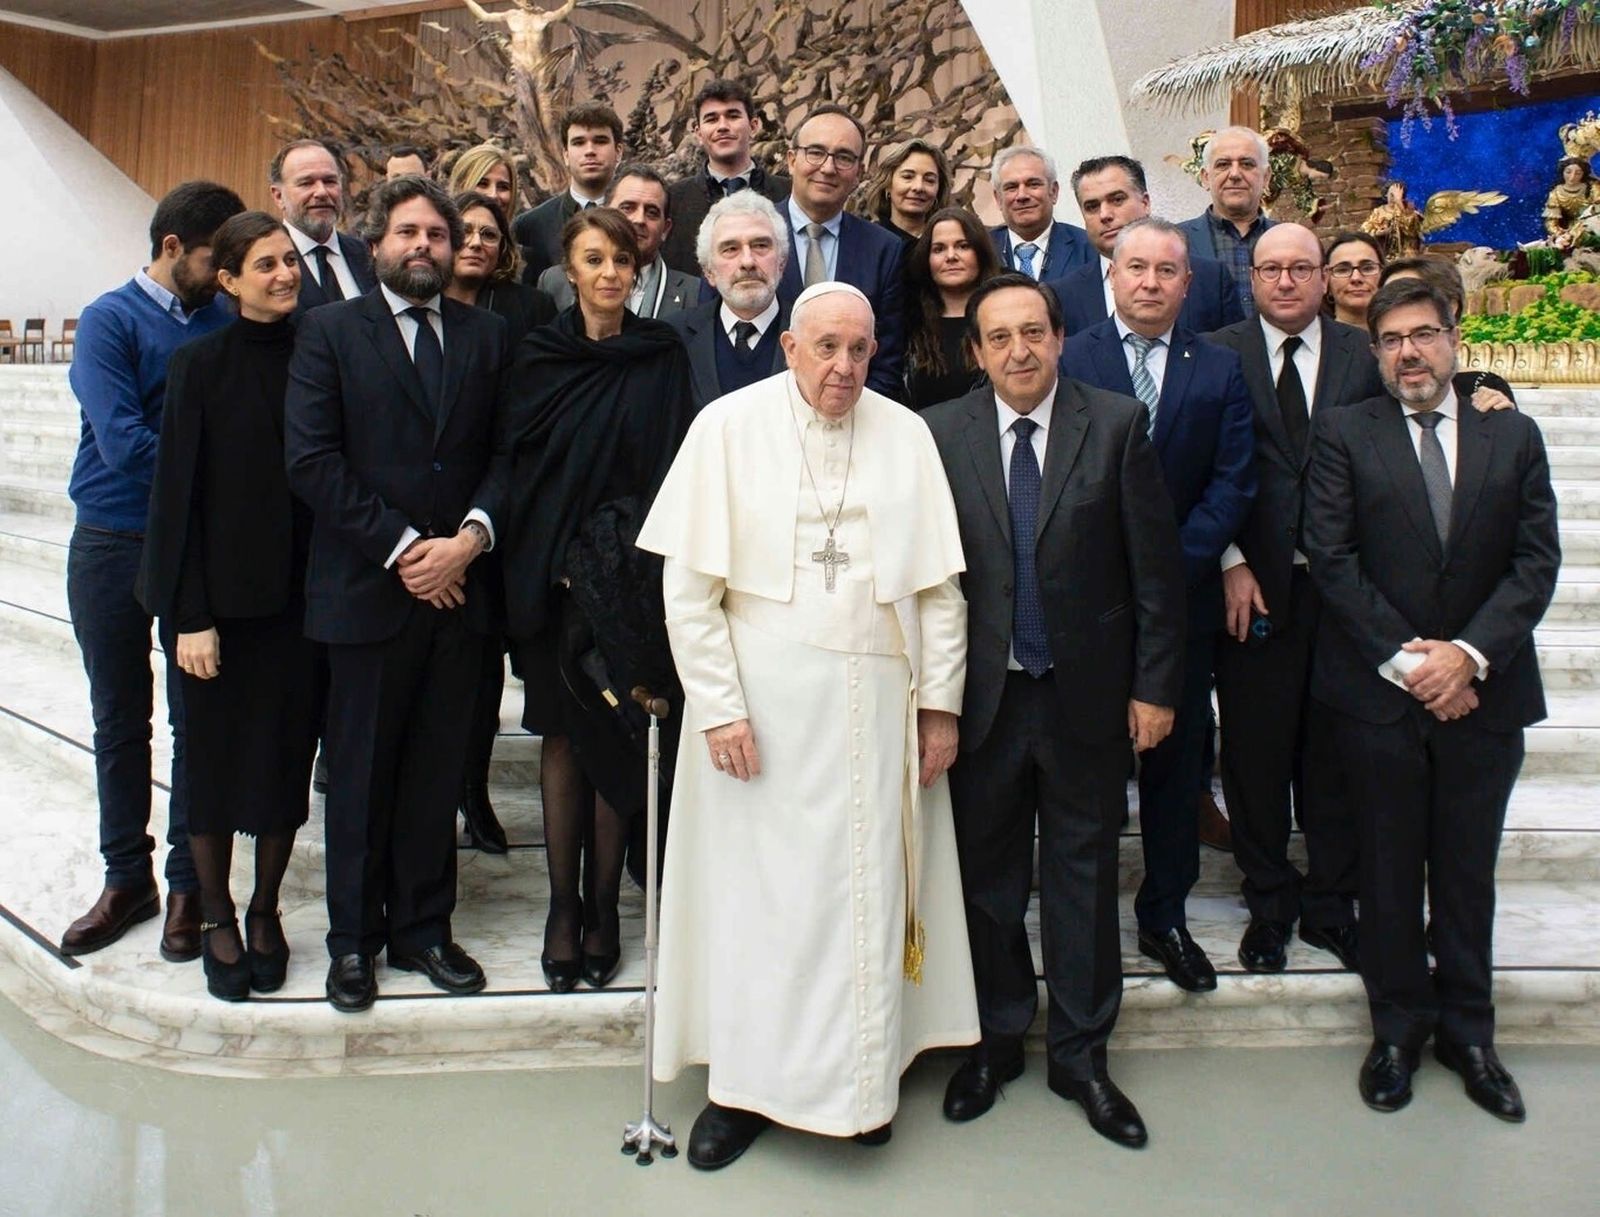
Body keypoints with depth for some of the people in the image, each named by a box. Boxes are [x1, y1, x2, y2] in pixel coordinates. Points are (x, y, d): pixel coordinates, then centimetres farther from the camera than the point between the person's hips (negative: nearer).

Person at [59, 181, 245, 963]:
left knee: (199, 717, 6)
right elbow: (124, 443, -16)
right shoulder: (110, 321, -5)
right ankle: (126, 877, 24)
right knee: (119, 720, 10)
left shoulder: (229, 324, 2)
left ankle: (188, 883, 18)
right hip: (112, 544, -1)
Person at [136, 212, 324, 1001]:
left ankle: (264, 912, 27)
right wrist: (190, 615, -10)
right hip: (225, 598, -2)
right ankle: (215, 919, 25)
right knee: (215, 758, 8)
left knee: (287, 754, 9)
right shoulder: (201, 364, -5)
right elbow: (180, 492, -7)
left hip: (303, 594, 2)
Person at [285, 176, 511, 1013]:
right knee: (360, 774, 8)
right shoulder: (330, 331, 3)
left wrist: (470, 536, -12)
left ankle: (423, 929, 22)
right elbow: (311, 461, -7)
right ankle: (353, 939, 21)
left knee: (438, 772, 9)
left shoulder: (487, 335, 11)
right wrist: (401, 547, -12)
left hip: (459, 588, 2)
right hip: (367, 590, -2)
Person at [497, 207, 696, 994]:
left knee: (619, 739, 4)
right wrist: (563, 562, -6)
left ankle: (602, 906, 15)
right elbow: (518, 465, 4)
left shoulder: (663, 359, 3)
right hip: (550, 575, 1)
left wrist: (631, 563, -9)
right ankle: (563, 907, 16)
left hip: (630, 575, -1)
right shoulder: (538, 359, 5)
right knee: (563, 737, 6)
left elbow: (672, 466, 0)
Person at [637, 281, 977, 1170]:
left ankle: (859, 1081, 25)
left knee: (865, 890, 8)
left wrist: (941, 701, 2)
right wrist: (720, 707, -10)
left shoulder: (906, 435, 4)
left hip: (873, 702, 2)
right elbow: (688, 586, -5)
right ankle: (743, 1083, 21)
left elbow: (939, 584, 5)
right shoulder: (728, 426, -2)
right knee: (753, 886, 5)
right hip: (760, 695, -1)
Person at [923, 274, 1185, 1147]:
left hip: (1089, 693, 0)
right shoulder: (939, 434, -2)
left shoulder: (1117, 425, -3)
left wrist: (1156, 684, -5)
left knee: (1083, 875, 11)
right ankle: (996, 1038, 32)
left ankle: (1081, 1053, 27)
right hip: (982, 692, 1)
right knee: (987, 874, 13)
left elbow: (1156, 566, -3)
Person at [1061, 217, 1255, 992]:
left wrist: (1167, 569, -11)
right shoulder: (1068, 359, 0)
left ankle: (1164, 918, 25)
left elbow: (1232, 485, 1)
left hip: (1184, 600, 3)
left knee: (1176, 761, 10)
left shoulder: (1219, 371, 8)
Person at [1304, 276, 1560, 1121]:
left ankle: (1467, 1028, 27)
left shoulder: (1513, 437, 7)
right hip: (1378, 692, -2)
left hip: (1483, 691, 2)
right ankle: (1399, 1024, 25)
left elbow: (1537, 561, 0)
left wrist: (1468, 654, -13)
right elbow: (1331, 557, -7)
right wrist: (1403, 660, -13)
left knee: (1468, 868, 12)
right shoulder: (1343, 434, 1)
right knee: (1389, 866, 8)